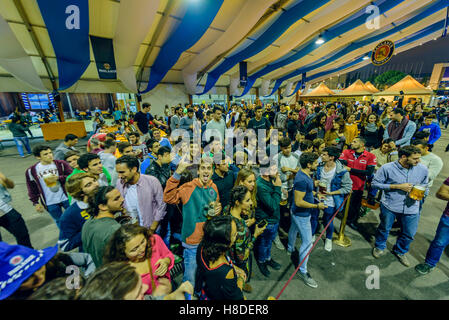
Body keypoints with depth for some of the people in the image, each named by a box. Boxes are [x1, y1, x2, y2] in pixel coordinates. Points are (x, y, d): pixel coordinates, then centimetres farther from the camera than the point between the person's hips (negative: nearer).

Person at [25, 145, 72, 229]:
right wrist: (35, 203, 5)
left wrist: (58, 178, -23)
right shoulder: (31, 171, -3)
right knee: (60, 222, 16)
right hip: (50, 203, 1)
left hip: (66, 199, -1)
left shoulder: (61, 164, -8)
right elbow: (32, 189, 6)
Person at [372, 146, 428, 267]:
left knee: (409, 234, 16)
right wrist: (398, 186, -18)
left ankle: (400, 251, 44)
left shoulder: (423, 169, -3)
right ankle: (379, 247, 43)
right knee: (384, 229, 16)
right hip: (389, 206, -3)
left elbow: (424, 185, 14)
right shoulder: (387, 168, -16)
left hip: (411, 208, 4)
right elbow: (375, 183, -12)